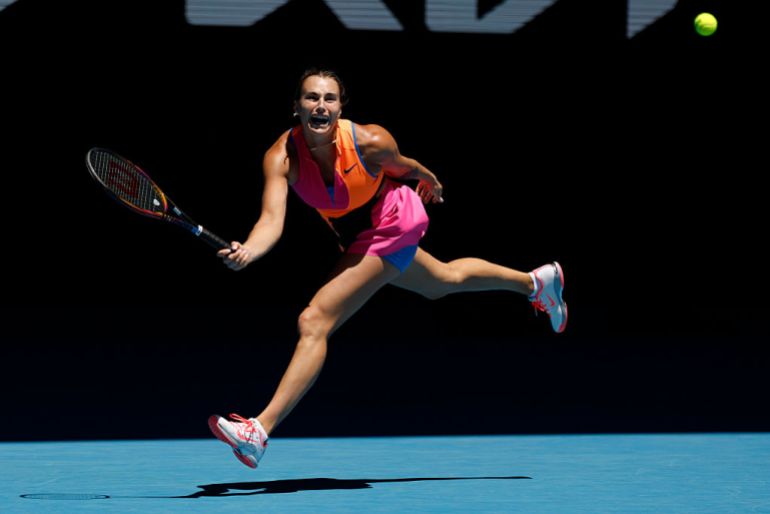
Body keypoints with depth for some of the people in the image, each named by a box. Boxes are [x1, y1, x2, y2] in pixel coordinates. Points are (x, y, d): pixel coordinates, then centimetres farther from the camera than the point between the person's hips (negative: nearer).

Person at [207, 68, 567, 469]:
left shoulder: (370, 143, -30)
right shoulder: (281, 156, -24)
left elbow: (402, 167, -7)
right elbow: (272, 218, -36)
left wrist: (429, 181, 15)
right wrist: (246, 252, -57)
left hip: (392, 226, -6)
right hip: (354, 235, 6)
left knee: (314, 322, -20)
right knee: (444, 280, 32)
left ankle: (261, 430, -21)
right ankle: (536, 282, 58)